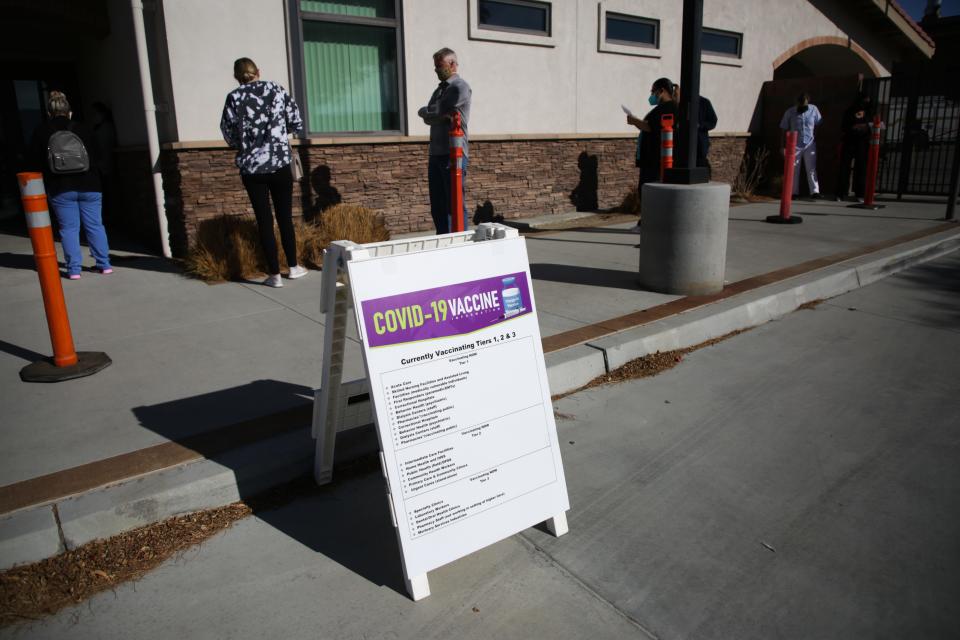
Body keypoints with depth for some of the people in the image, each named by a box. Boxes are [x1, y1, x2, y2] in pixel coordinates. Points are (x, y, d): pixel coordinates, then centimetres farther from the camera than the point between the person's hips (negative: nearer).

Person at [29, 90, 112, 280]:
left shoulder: (41, 132, 3)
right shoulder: (82, 129, 5)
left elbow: (35, 161, 3)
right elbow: (97, 156, 6)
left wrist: (52, 173, 17)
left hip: (60, 189, -1)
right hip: (89, 186, 1)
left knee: (69, 228, 3)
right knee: (95, 225, 7)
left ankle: (74, 268, 2)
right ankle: (104, 264, 7)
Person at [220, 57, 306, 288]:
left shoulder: (234, 97, -1)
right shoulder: (276, 89, 3)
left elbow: (228, 132, -2)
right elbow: (296, 122, 2)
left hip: (251, 166, -1)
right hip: (280, 162, 1)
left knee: (264, 220, 4)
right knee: (285, 216, 12)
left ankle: (274, 275, 7)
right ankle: (293, 267, 21)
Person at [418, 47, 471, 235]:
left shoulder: (460, 87, -5)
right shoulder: (440, 89, 22)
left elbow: (435, 113, -9)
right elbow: (428, 119, 12)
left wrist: (423, 111, 10)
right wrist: (441, 115, -6)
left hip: (453, 154, -8)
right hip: (436, 154, 8)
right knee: (437, 207, 9)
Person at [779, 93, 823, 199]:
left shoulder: (814, 109, -1)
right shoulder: (790, 112, -4)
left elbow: (818, 125, 9)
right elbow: (785, 129, 0)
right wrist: (783, 145, -1)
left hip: (810, 145, 1)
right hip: (794, 145, 0)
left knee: (811, 168, -2)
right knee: (794, 169, 4)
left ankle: (815, 191, -4)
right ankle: (794, 192, 12)